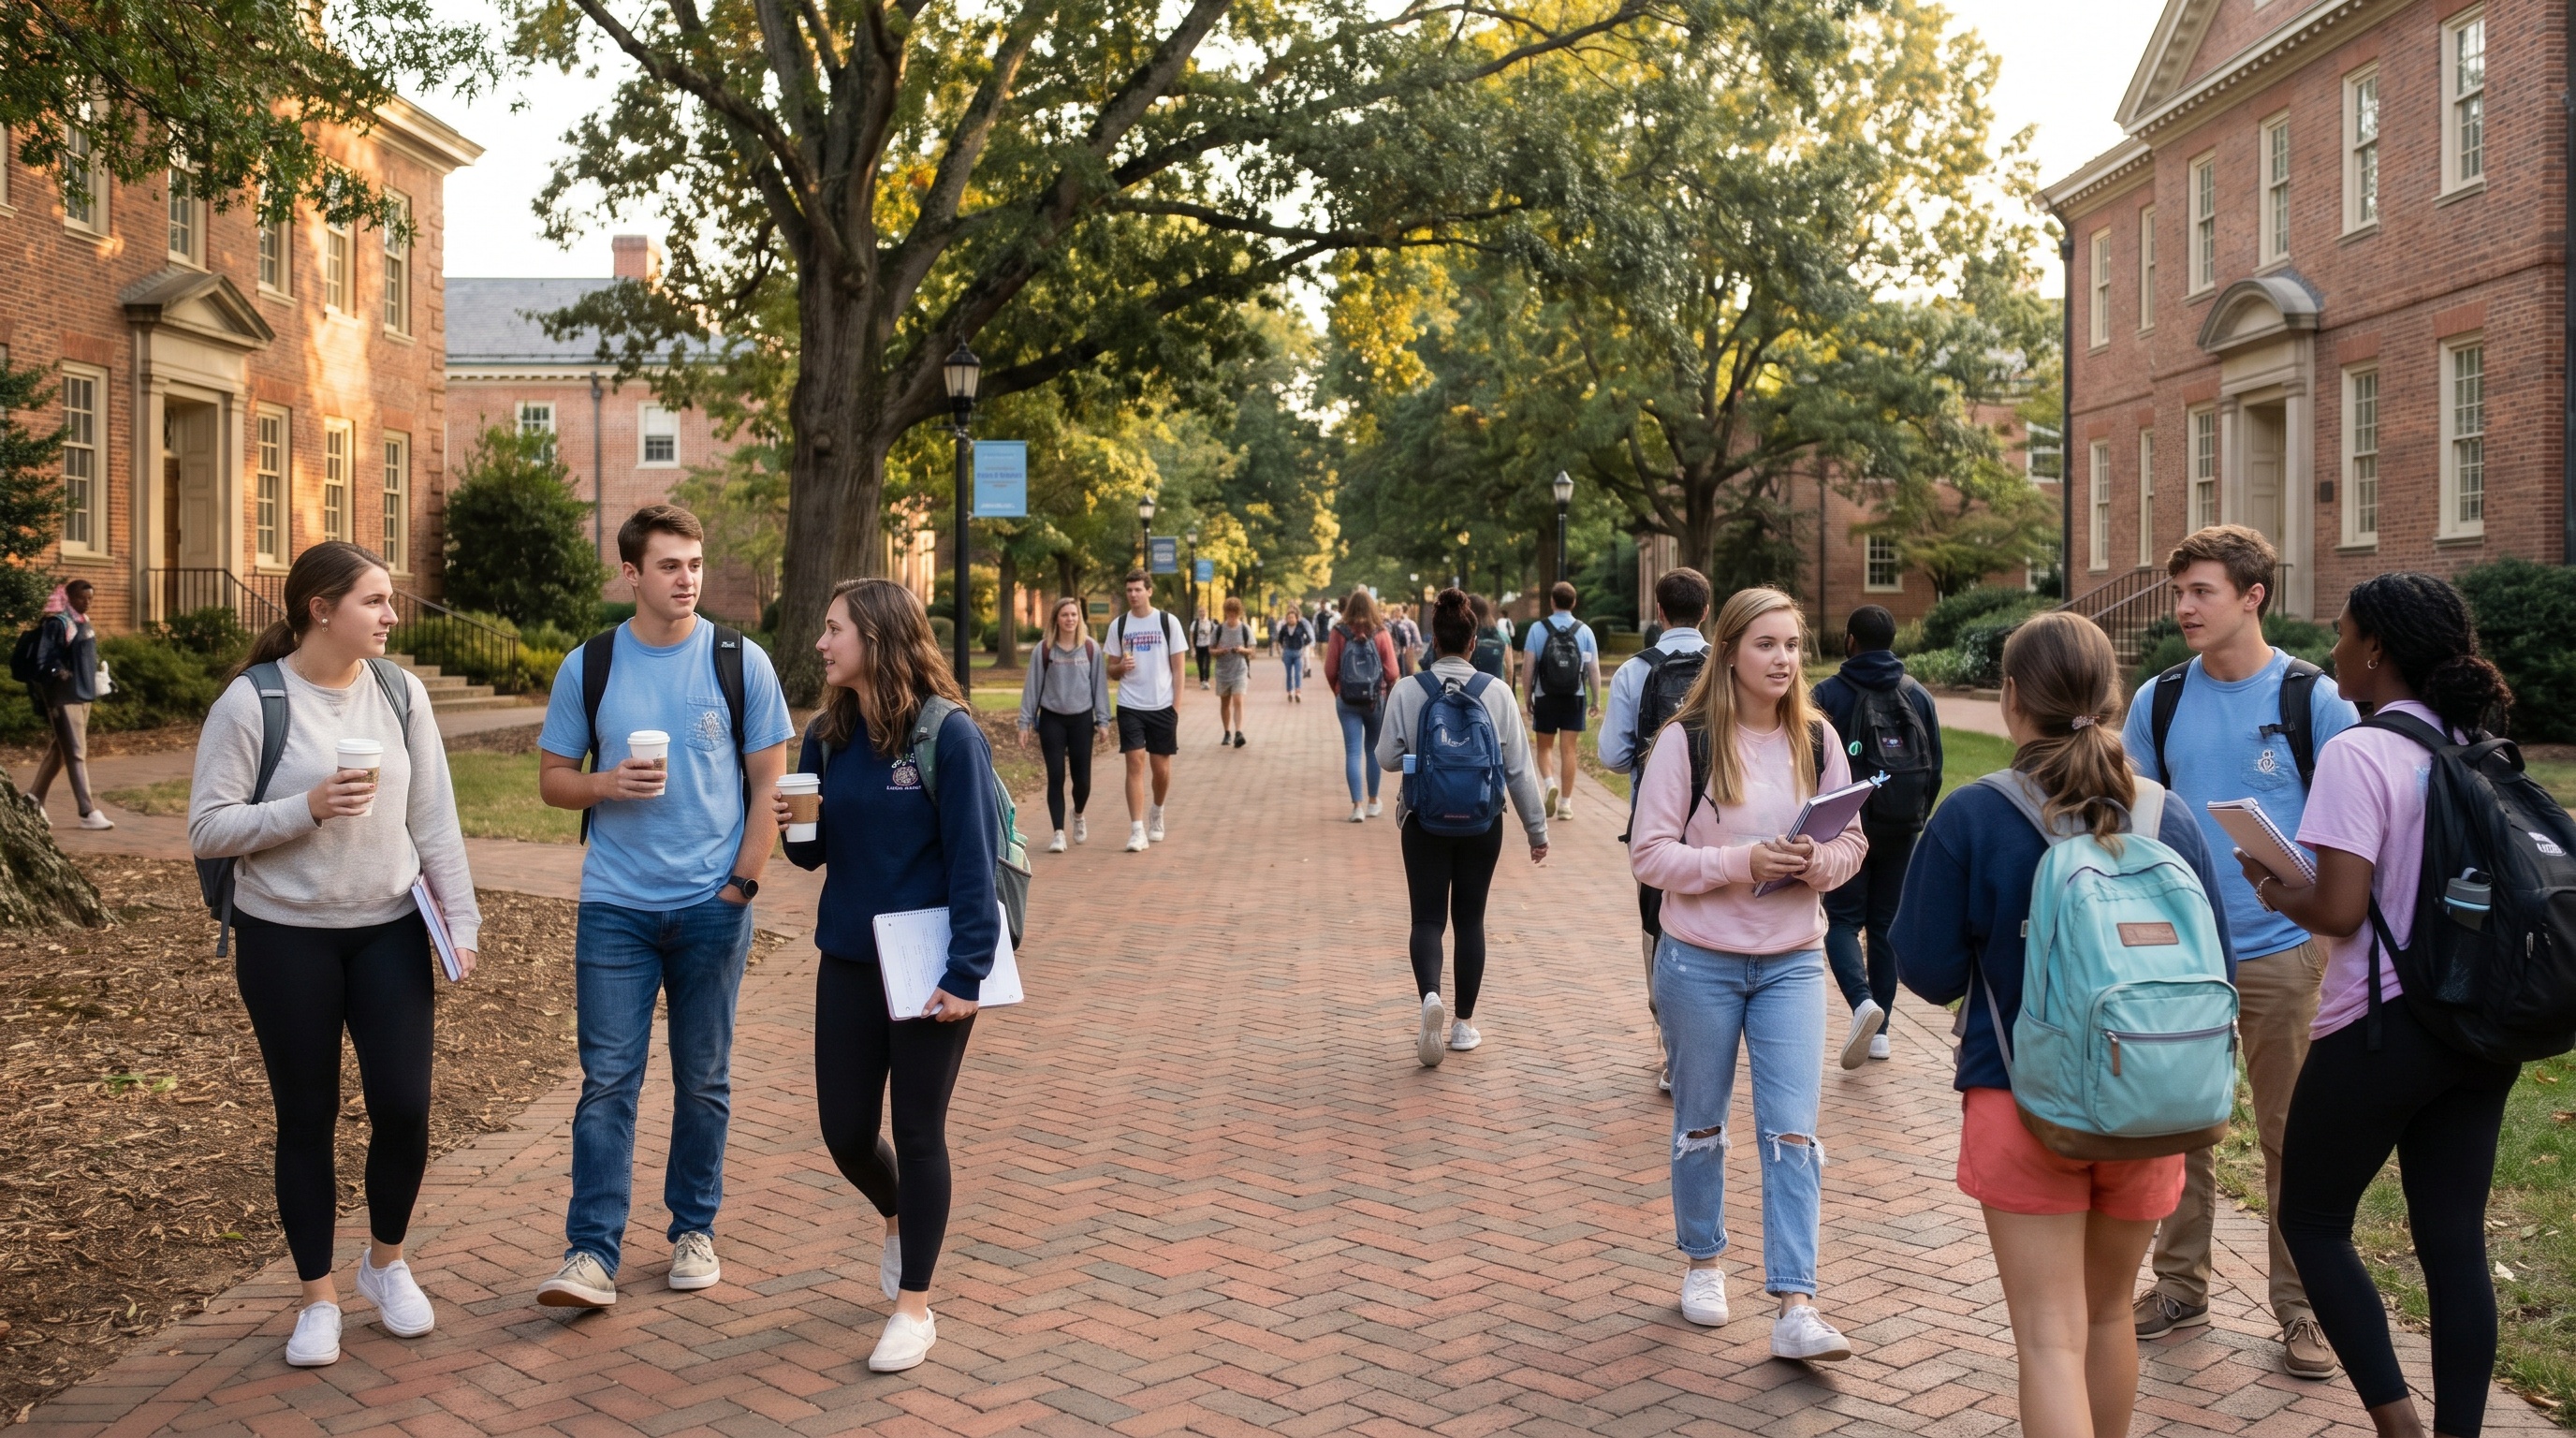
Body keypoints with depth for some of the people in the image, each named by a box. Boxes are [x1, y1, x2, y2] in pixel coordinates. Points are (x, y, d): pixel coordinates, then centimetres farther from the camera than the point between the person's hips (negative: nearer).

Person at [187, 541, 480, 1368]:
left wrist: (461, 921, -2)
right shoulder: (252, 700, -10)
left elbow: (435, 821, 2)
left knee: (404, 1106, 0)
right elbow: (207, 830, -11)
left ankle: (386, 1263, 27)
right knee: (306, 1119, 7)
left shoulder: (400, 694, -1)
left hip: (390, 932, 2)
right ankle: (318, 1298, 24)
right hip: (285, 939, -2)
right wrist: (308, 808, -24)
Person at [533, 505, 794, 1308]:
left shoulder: (741, 663, 0)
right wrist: (607, 783, -13)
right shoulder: (588, 667, 3)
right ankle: (591, 1255, 2)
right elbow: (552, 779, 9)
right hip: (614, 907, 0)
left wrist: (742, 884, -6)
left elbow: (769, 783, 1)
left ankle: (693, 1229, 24)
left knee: (704, 1080, 10)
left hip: (713, 907, 0)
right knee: (607, 1081, -2)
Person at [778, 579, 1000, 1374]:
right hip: (848, 961, 5)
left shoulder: (948, 734, -14)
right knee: (845, 1130, 10)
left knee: (917, 1132, 5)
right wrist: (787, 826, -11)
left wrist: (966, 973, -18)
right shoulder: (827, 735, 3)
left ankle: (913, 1306, 21)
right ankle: (901, 1218, 44)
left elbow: (974, 861, -15)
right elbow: (815, 852, 11)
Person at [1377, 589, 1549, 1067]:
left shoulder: (1407, 691, -9)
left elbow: (1387, 757, -5)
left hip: (1424, 818, -1)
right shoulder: (1496, 692, -6)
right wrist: (1537, 829, 6)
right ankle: (1465, 1023, 17)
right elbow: (1518, 767, -2)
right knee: (1470, 918, 12)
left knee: (1427, 917, 5)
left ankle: (1430, 994, -23)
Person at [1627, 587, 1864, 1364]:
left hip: (1792, 962, 2)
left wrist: (1820, 862, -14)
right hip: (1700, 961, -2)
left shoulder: (1817, 739, 1)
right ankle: (1704, 1264, 34)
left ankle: (1796, 1309, -2)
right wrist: (1740, 862, -24)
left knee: (1791, 1130, -4)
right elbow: (1649, 854, -11)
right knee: (1700, 1122, 14)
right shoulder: (1686, 740, -10)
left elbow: (1852, 839, 8)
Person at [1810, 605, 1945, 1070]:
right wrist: (1917, 818, 18)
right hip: (1901, 833, 4)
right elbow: (1935, 768, 8)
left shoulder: (1829, 694, -8)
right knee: (1887, 925, 11)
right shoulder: (1919, 696, 6)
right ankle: (1880, 1032, 12)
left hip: (1846, 828, -4)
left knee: (1842, 920, 4)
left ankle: (1862, 1001, -21)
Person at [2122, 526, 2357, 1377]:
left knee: (2290, 1134, 6)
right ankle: (2180, 1285, 26)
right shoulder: (2158, 701, 4)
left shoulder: (2313, 699, -5)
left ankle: (2301, 1306, 19)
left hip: (2281, 949, -3)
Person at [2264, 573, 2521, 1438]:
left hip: (2382, 1031, -7)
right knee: (2455, 1241, 11)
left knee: (2311, 1220, 10)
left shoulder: (2360, 752, -17)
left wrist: (2273, 891, -2)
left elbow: (2339, 910, -21)